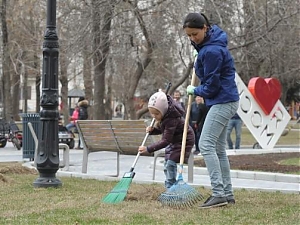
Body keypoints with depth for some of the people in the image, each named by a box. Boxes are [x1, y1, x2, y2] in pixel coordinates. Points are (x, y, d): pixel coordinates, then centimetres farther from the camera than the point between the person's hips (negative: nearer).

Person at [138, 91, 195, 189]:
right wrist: (152, 130, -15)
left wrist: (148, 149, -40)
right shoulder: (163, 115, -10)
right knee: (167, 164, 11)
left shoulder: (171, 119, -37)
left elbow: (165, 141, -37)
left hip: (184, 140, -10)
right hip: (173, 140, 10)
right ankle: (169, 188, 19)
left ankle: (170, 186, -13)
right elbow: (162, 130, 7)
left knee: (171, 162, -20)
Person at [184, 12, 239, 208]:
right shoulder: (211, 42, 8)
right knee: (219, 149, 12)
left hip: (222, 102, -11)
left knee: (206, 145, -16)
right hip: (224, 101, 11)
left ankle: (219, 194, -20)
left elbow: (211, 87, -17)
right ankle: (228, 194, 15)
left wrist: (194, 91, 0)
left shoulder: (212, 51, -22)